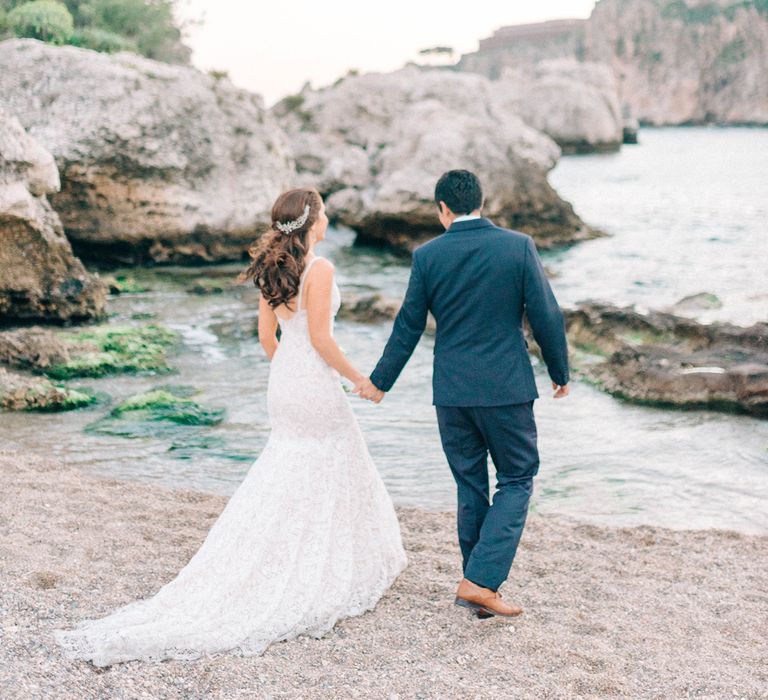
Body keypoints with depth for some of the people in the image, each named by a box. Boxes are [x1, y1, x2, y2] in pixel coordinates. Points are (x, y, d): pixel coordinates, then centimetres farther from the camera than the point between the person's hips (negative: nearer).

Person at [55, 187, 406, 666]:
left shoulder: (271, 268, 7)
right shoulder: (319, 268, -17)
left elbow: (266, 334, 12)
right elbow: (320, 338, -19)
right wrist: (357, 378, -7)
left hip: (283, 382, 8)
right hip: (317, 383, -7)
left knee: (284, 477, 17)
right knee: (334, 476, 7)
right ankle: (341, 573, 17)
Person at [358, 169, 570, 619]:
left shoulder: (428, 256, -3)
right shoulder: (519, 246, -7)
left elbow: (409, 327, 3)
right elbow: (546, 316, -5)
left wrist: (381, 381, 16)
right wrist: (560, 372, 10)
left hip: (452, 391, 2)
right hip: (507, 387, -2)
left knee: (470, 487, 15)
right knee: (517, 481, 9)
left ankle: (478, 585, 23)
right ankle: (482, 580, -4)